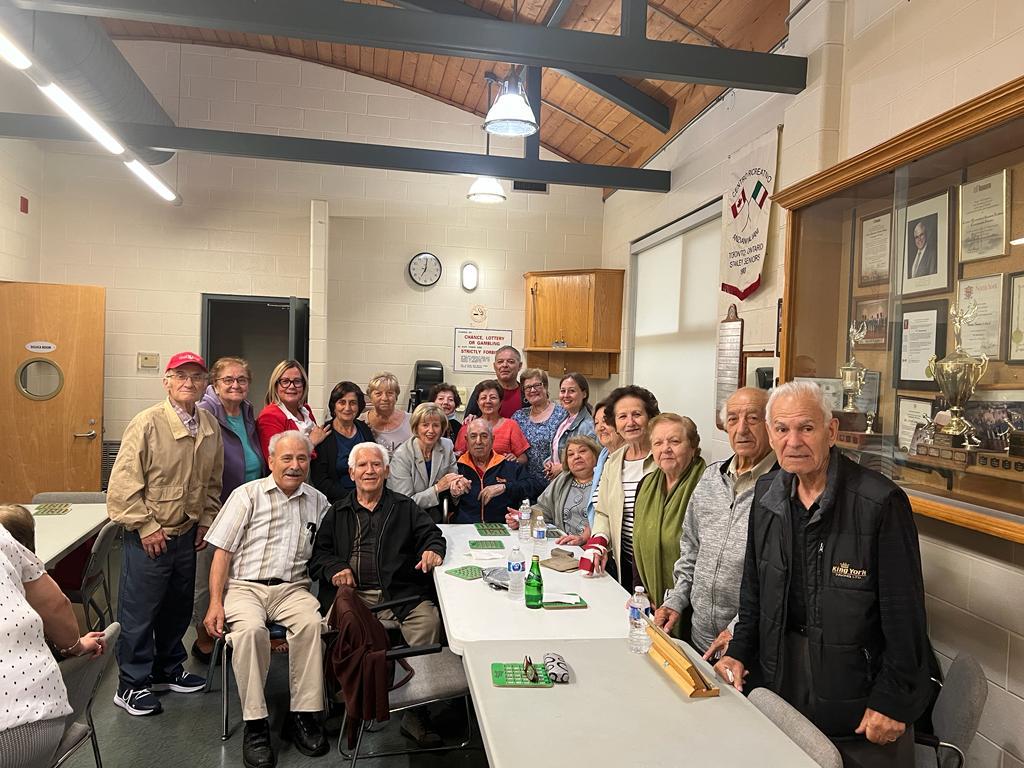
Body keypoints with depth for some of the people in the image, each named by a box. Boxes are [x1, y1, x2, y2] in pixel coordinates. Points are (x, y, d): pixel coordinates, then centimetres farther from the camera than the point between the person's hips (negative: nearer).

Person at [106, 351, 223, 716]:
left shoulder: (210, 426, 3)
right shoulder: (148, 423, -16)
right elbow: (123, 482, -16)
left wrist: (206, 521, 10)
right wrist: (146, 525, -16)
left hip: (186, 533, 6)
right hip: (149, 536, -6)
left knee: (178, 608, 18)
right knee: (140, 611, 4)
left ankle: (167, 670, 36)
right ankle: (131, 685, 20)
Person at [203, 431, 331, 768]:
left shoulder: (318, 502, 13)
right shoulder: (248, 495, 5)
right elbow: (223, 551, 1)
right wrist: (215, 603, -7)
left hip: (292, 588, 2)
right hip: (245, 585, -1)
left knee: (312, 623, -29)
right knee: (250, 629, -33)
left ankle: (302, 715, -16)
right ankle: (255, 724, -19)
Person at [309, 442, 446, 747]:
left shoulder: (405, 508, 22)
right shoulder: (337, 513, 25)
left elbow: (432, 533, 12)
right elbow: (318, 552, 17)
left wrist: (434, 549, -13)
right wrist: (334, 568, -6)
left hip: (400, 593, 0)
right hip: (351, 594, 1)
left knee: (430, 621, -31)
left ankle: (415, 713, -20)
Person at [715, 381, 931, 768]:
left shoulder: (881, 502, -20)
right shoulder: (767, 493, -1)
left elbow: (905, 614, -16)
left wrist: (892, 700, -15)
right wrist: (741, 651, 3)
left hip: (858, 686, -5)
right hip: (782, 679, 5)